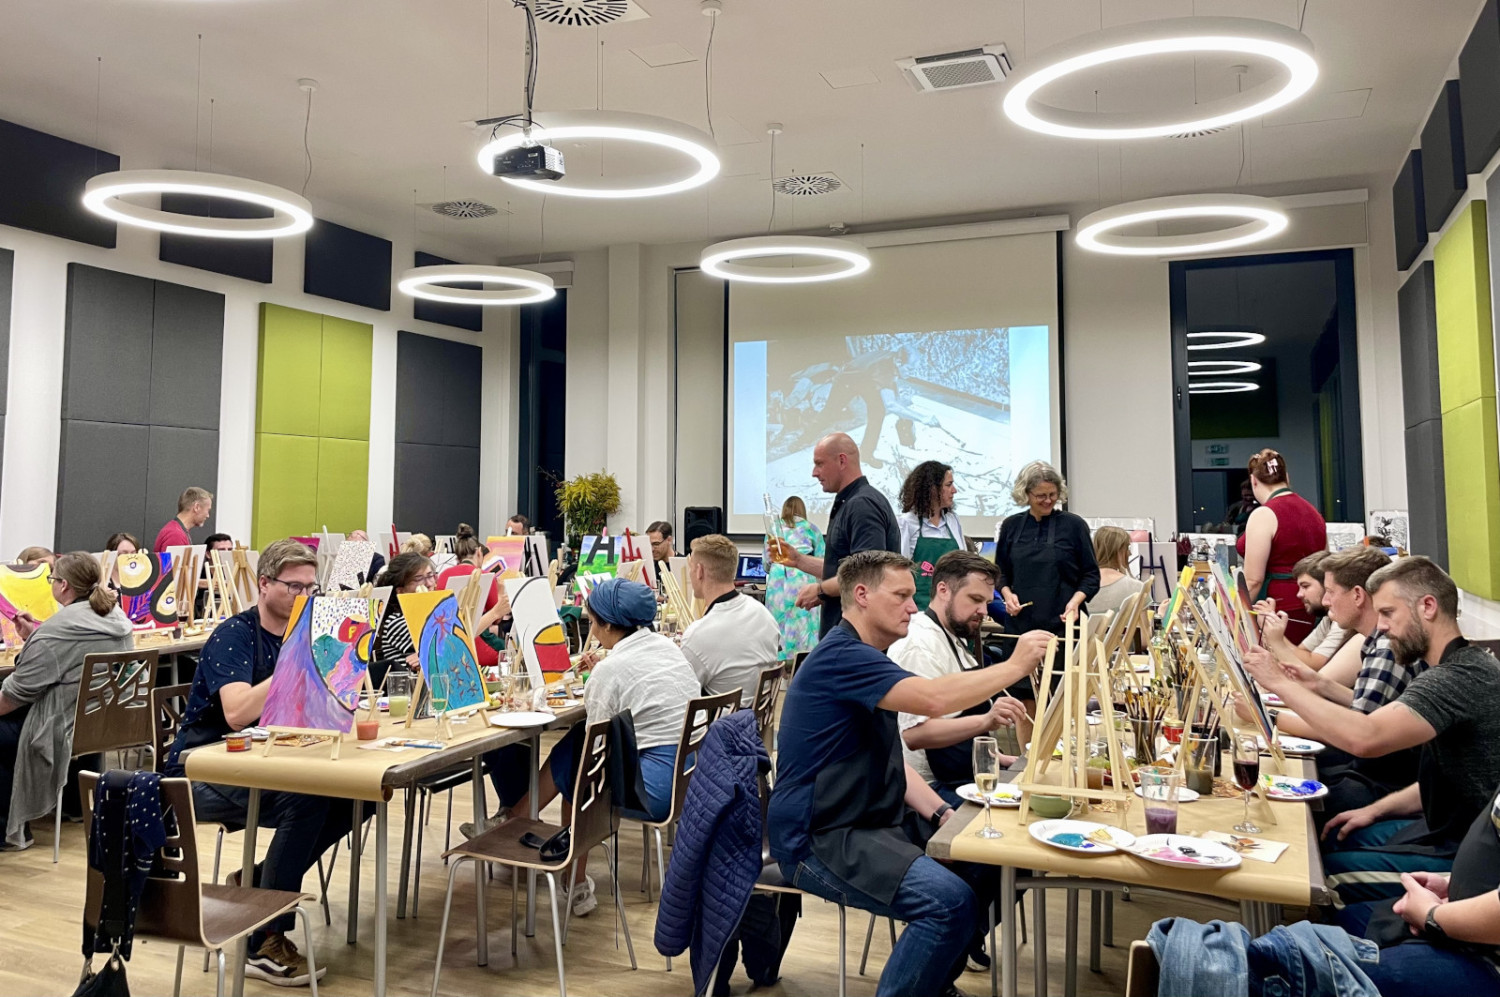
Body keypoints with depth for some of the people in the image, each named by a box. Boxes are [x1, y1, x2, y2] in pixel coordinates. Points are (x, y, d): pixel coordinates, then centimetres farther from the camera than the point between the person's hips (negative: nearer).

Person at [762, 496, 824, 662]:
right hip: (803, 579, -1)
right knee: (803, 622, -3)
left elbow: (766, 562, 18)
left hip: (778, 580, 1)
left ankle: (779, 662, 2)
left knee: (779, 623, 2)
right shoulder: (812, 529, 11)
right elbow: (821, 560, 8)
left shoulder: (774, 529, 16)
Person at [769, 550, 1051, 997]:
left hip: (875, 822, 10)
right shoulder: (842, 656, -18)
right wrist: (1016, 664, -18)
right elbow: (933, 698, -31)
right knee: (950, 901, -27)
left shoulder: (863, 658, 16)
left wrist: (941, 813, 0)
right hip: (820, 841, -10)